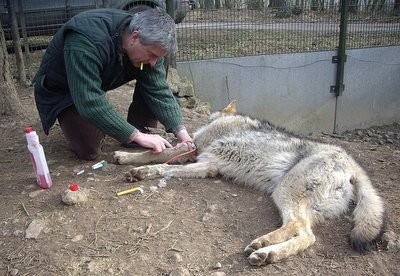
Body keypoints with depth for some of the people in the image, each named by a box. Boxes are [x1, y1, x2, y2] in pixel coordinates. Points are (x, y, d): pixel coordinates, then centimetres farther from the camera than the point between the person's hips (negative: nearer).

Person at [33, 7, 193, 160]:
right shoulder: (87, 42, -39)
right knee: (88, 150, -20)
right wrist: (137, 136, -40)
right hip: (61, 91, -5)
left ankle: (140, 128, -3)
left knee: (156, 77, -15)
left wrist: (181, 132, -27)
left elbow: (159, 90, -17)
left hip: (101, 80, 5)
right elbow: (89, 102, -42)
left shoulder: (149, 42, -19)